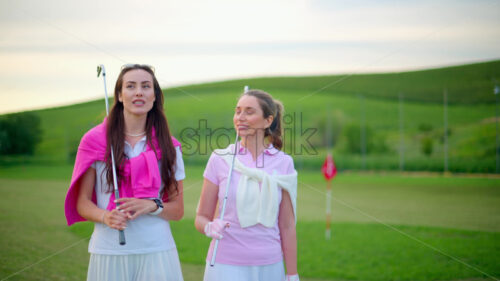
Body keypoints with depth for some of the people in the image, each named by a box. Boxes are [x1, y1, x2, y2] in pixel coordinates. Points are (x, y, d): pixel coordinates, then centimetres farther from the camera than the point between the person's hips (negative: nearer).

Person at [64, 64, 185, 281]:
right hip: (109, 252, -1)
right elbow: (82, 202, 4)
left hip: (157, 252, 1)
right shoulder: (95, 140, 3)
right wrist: (105, 217, -16)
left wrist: (152, 206, -11)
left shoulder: (168, 147, 7)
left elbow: (177, 210, 9)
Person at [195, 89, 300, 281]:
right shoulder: (220, 159, 0)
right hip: (225, 265, -1)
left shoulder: (283, 163, 2)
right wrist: (209, 227, -18)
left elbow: (287, 226, 5)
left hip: (269, 265, 1)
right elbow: (201, 217, 4)